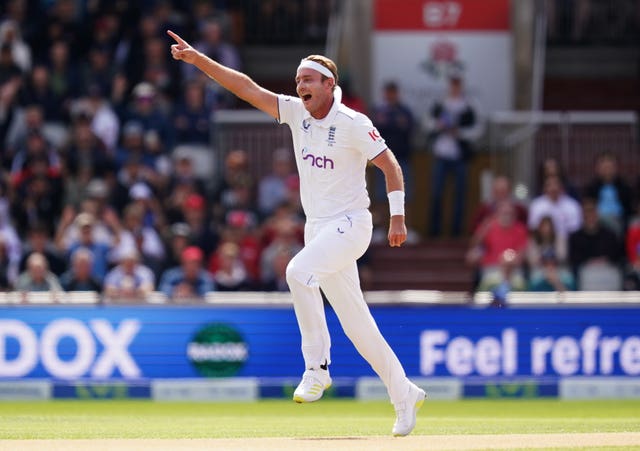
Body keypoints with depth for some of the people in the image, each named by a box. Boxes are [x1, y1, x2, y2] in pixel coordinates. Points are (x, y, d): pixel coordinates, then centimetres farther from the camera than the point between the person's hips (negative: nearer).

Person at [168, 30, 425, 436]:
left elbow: (390, 165, -6)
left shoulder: (352, 124, -11)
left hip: (350, 225, -7)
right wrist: (197, 59, -9)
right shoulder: (296, 113, 5)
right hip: (318, 229, 7)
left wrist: (398, 217, -11)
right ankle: (405, 395, 19)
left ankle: (317, 367, -22)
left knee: (300, 271, -31)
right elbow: (246, 88, -1)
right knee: (356, 323, 8)